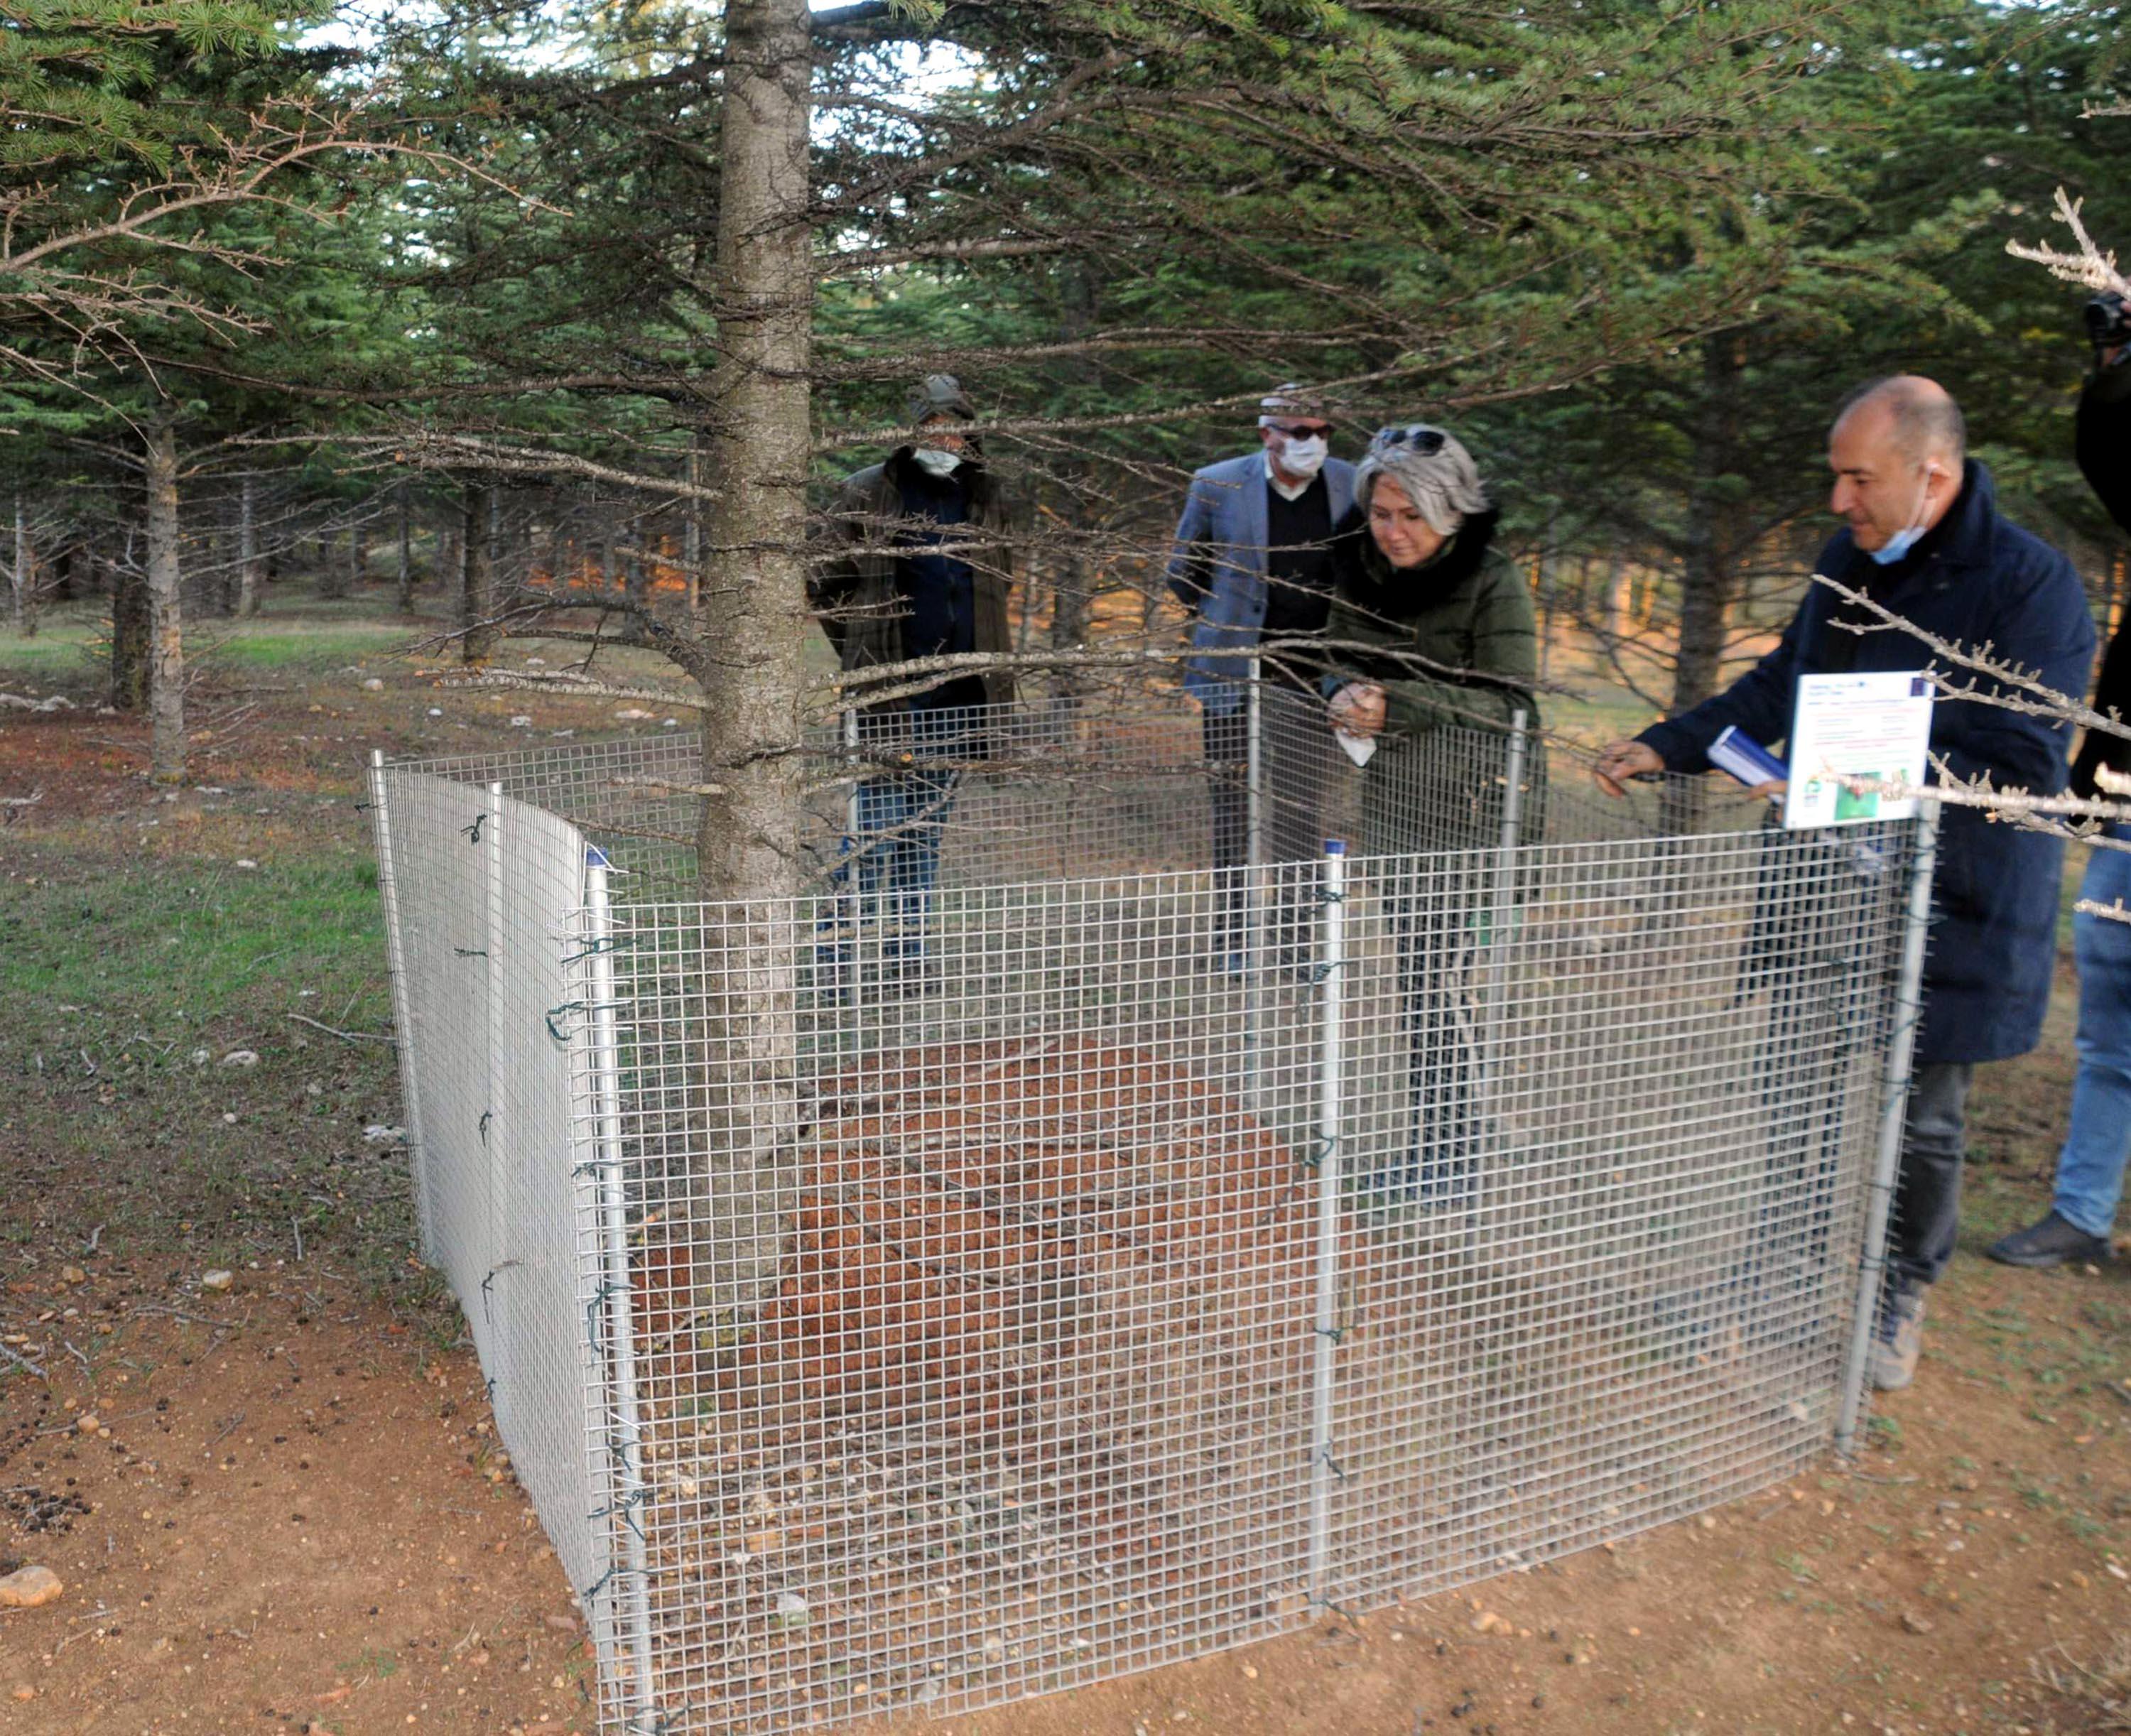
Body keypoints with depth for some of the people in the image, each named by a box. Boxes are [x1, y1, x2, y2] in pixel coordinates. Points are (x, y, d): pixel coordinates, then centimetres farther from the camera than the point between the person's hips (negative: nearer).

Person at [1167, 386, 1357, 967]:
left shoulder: (1350, 485, 0)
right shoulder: (1217, 484, -6)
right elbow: (1182, 571, 9)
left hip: (1313, 671, 2)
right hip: (1237, 669, -2)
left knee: (1303, 809, 8)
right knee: (1234, 806, 4)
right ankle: (1232, 941, 14)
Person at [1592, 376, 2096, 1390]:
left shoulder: (2031, 585, -14)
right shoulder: (1850, 562, 7)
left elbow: (2023, 766, -19)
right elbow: (1780, 688, 18)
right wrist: (1667, 747, 8)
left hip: (1947, 912, -6)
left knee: (1921, 1118, 8)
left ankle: (1900, 1297, 29)